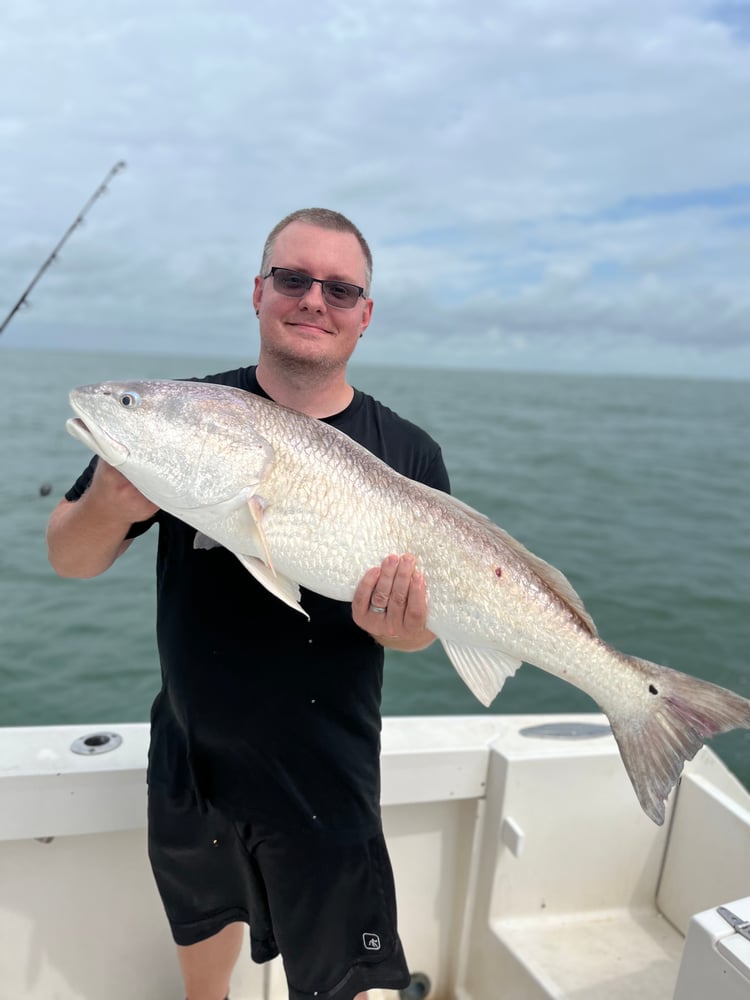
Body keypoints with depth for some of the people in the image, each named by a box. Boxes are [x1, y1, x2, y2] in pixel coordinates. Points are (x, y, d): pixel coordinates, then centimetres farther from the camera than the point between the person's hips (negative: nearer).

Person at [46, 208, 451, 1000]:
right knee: (200, 920, 29)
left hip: (325, 777, -2)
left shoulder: (407, 455, -10)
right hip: (190, 755, 3)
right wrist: (111, 505, -27)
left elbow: (426, 621, -3)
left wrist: (404, 627, -26)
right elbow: (67, 559, -6)